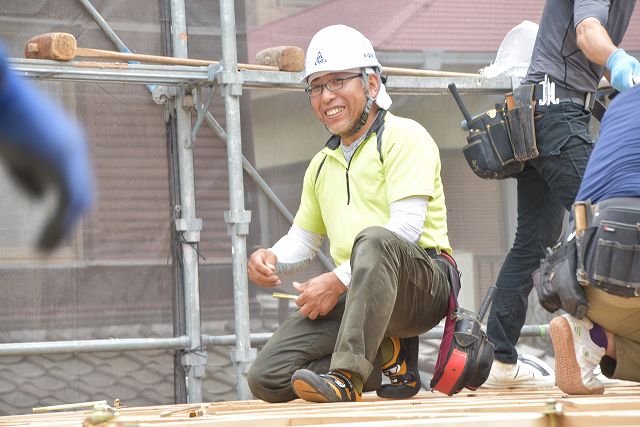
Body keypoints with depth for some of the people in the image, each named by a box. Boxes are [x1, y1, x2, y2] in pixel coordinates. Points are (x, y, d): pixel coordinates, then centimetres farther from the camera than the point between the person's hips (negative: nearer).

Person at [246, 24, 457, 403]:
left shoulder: (404, 136, 0)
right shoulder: (322, 165, 24)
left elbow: (406, 228, -13)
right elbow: (304, 237, 31)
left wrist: (338, 280, -16)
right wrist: (270, 258, 6)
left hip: (422, 285, -7)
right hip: (355, 297, 7)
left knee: (373, 239, -41)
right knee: (267, 379, -13)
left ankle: (346, 376, -45)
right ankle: (390, 353, -1)